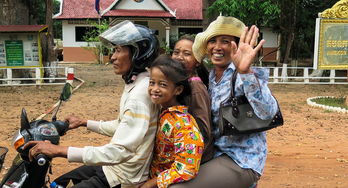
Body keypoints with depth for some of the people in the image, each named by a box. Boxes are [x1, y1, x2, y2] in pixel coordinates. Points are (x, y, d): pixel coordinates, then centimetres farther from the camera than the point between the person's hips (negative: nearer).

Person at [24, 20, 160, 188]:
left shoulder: (140, 93, -26)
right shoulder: (134, 85, 6)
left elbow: (119, 152, -33)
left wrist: (60, 150, -32)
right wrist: (84, 123, 17)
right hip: (115, 166, 9)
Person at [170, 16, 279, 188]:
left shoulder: (242, 76, -14)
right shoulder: (210, 77, 7)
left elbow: (267, 112, -32)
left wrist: (245, 72, -43)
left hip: (241, 161, -7)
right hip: (217, 154, 7)